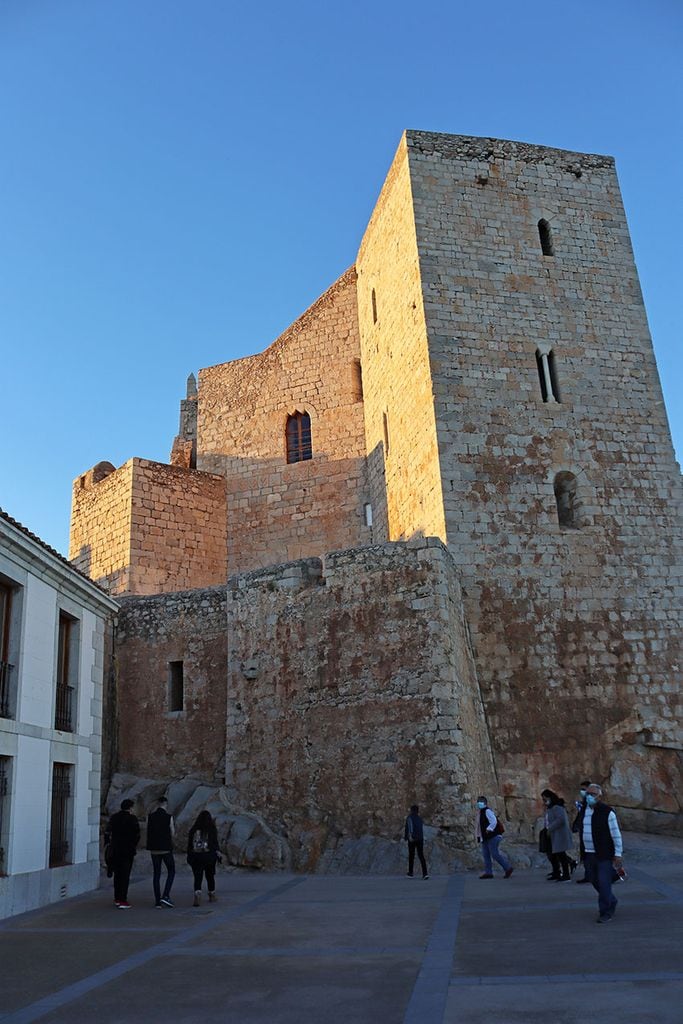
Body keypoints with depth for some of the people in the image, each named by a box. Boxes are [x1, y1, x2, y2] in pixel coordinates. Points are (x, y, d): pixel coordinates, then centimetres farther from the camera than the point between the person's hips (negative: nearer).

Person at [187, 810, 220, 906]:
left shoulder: (193, 830, 1)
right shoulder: (211, 830, -4)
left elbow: (189, 845, 3)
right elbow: (215, 843, -5)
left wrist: (189, 856, 10)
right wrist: (217, 854, 4)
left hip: (196, 857, 0)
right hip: (209, 856, 0)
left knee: (197, 877, -2)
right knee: (210, 876, 17)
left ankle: (197, 896, -24)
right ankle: (212, 896, 30)